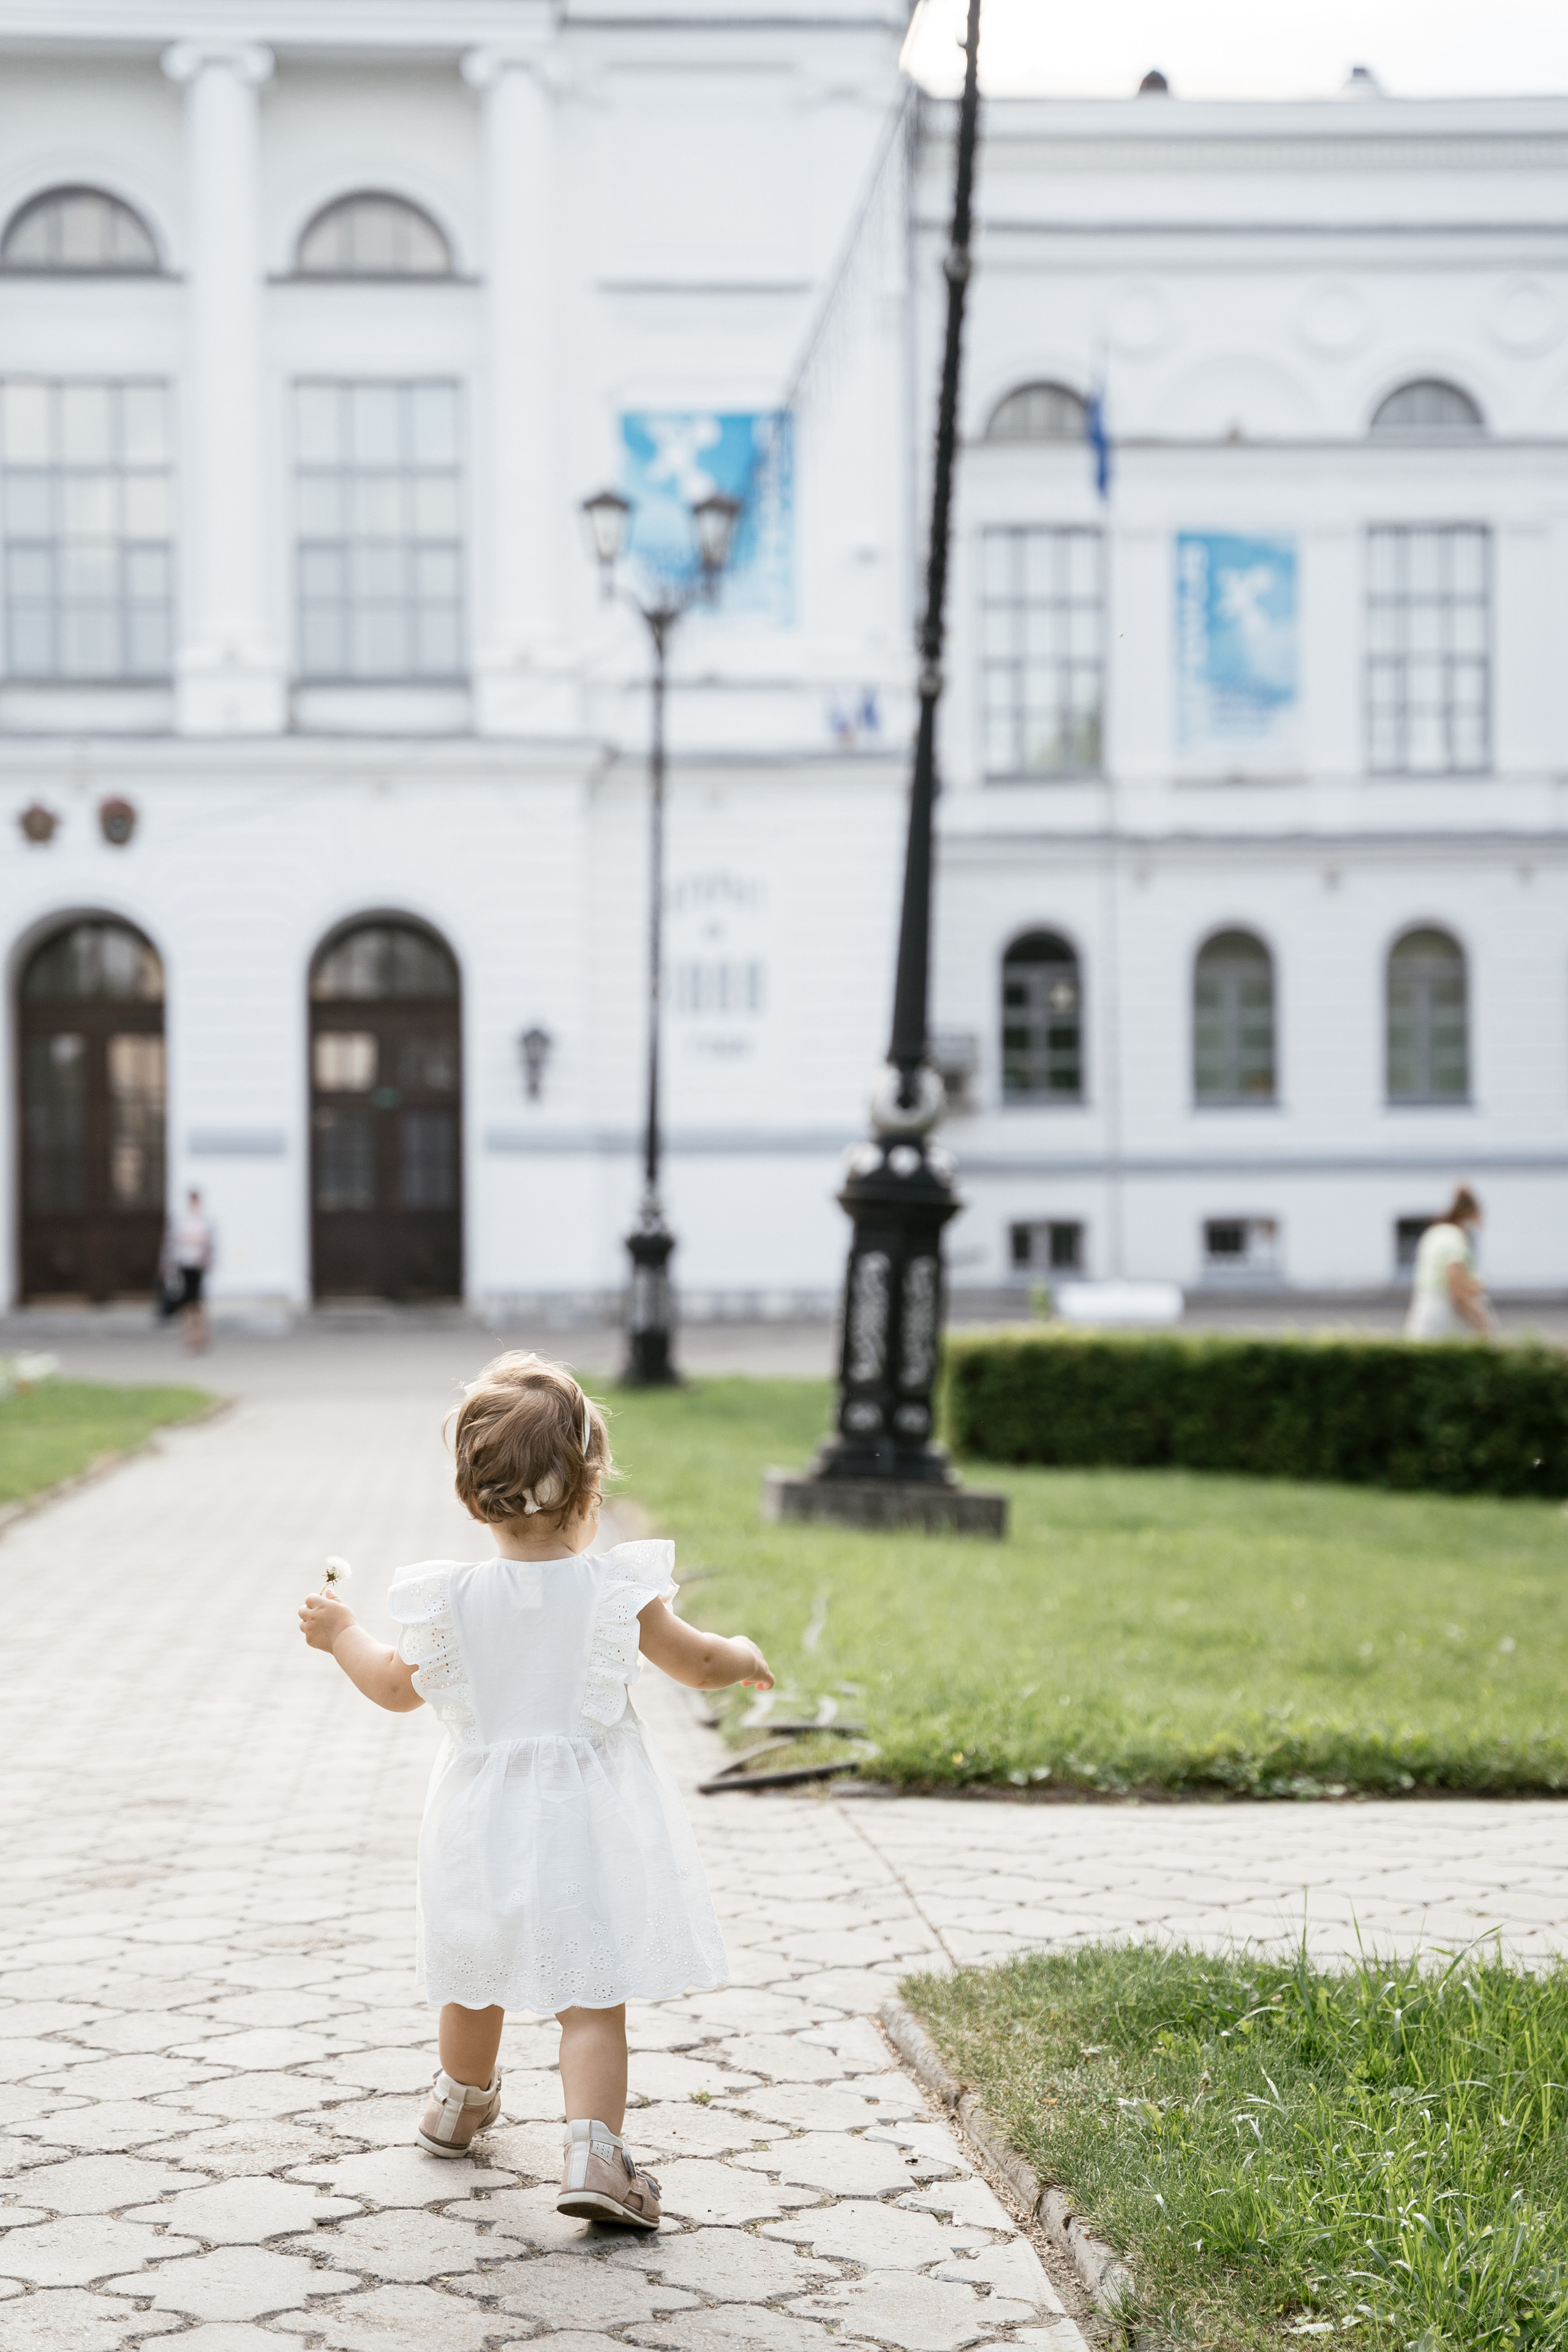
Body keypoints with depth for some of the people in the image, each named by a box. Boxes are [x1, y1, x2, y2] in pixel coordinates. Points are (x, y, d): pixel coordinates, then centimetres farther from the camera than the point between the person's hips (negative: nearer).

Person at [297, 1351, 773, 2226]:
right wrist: (744, 1655, 23)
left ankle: (463, 2101, 46)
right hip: (590, 1822, -2)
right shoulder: (619, 1589, -12)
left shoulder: (451, 1597, -9)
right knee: (593, 1996, -1)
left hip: (487, 1819, 3)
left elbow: (399, 1687, 6)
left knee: (475, 1972, 23)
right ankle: (594, 2152, -15)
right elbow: (701, 1663, 0)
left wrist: (340, 1634, 24)